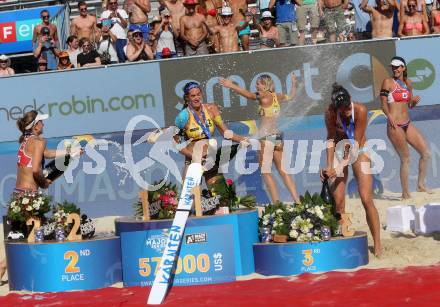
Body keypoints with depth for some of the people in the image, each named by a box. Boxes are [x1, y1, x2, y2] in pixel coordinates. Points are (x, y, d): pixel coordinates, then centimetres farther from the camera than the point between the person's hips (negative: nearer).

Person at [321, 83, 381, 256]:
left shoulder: (360, 110, -27)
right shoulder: (330, 113, -22)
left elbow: (355, 143, -24)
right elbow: (331, 139, -10)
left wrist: (338, 169, -28)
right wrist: (329, 166, -20)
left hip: (359, 152, -2)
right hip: (339, 152, 2)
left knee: (367, 199, -10)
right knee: (338, 201, -4)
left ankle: (377, 244, -3)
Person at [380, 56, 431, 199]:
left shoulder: (408, 83, 12)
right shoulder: (388, 82, -5)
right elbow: (384, 104, -7)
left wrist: (415, 101, -2)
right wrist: (390, 116, -24)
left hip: (407, 124, 7)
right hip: (395, 126, -7)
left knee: (426, 153, 4)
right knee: (405, 159, -4)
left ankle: (420, 184, 19)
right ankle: (405, 193, 7)